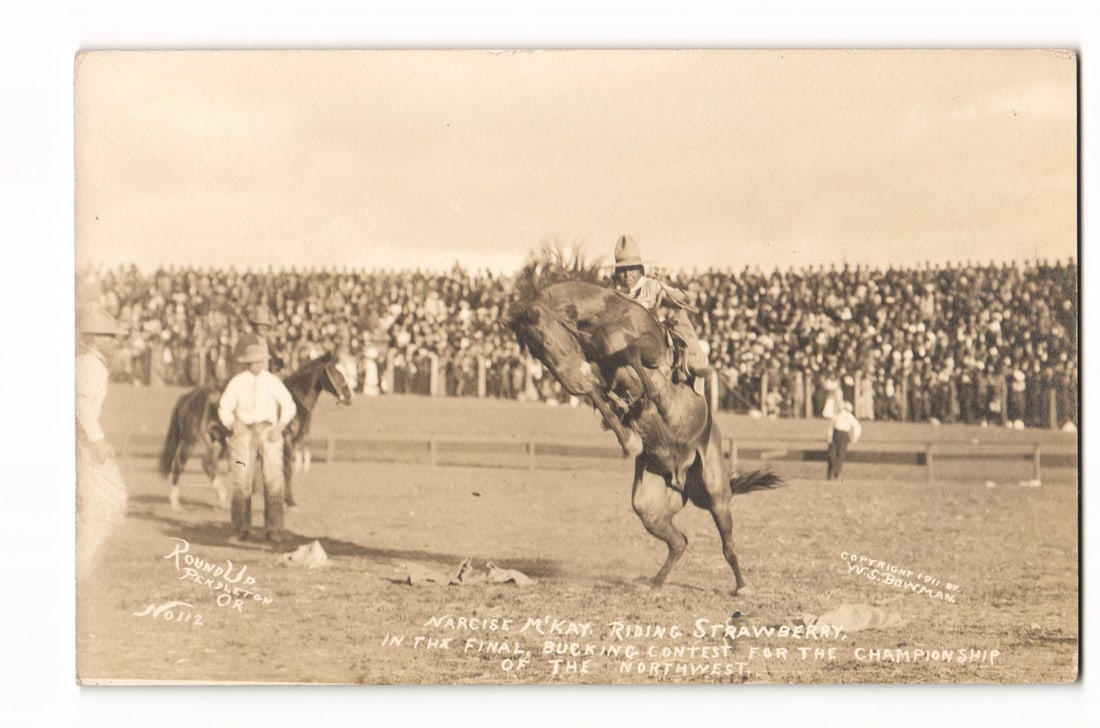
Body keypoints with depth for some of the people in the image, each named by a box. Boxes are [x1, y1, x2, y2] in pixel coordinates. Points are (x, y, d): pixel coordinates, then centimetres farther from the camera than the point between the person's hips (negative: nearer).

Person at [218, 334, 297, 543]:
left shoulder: (272, 381, 3)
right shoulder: (237, 383, 4)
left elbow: (289, 406, 2)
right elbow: (224, 408, 5)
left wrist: (280, 426, -11)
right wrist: (232, 424, -13)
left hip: (269, 433, 0)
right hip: (244, 433, 0)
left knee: (274, 481, -7)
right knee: (242, 481, -1)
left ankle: (274, 529, -3)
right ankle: (241, 528, 9)